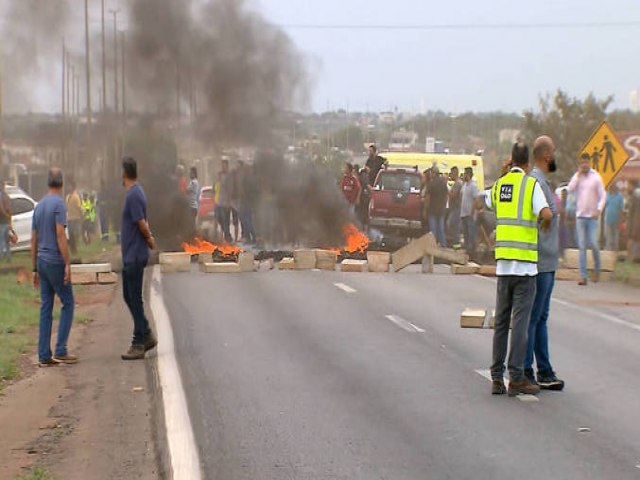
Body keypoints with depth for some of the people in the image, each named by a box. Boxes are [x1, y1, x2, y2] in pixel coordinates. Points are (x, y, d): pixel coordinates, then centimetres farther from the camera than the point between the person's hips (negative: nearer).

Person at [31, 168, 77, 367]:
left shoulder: (39, 207, 14)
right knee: (68, 304, 1)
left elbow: (34, 241, 15)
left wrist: (35, 270, 19)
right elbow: (60, 235, -19)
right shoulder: (59, 203, -10)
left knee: (46, 307, 6)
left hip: (42, 262, 7)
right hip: (56, 262, -7)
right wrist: (68, 264, -19)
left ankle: (44, 355, 5)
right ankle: (60, 351, -4)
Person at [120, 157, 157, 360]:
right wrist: (149, 238, 6)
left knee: (134, 298, -4)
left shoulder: (134, 196, -18)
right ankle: (147, 336, 20)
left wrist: (149, 240, -3)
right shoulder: (135, 193, 13)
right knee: (129, 297, 15)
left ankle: (139, 344, 1)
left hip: (135, 256, -10)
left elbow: (142, 224, -20)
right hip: (130, 256, 10)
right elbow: (142, 224, 19)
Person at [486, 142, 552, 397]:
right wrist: (546, 224, 2)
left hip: (503, 263, 5)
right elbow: (546, 214, -20)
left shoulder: (499, 184, 10)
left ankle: (497, 377, 10)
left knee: (501, 321, 10)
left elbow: (485, 202, 33)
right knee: (520, 321, -3)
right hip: (525, 263, -5)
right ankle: (516, 378, -3)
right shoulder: (531, 184, -6)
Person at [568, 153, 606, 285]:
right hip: (580, 216, 2)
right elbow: (570, 189, -8)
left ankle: (597, 269, 16)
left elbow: (603, 196, -1)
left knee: (593, 244, -8)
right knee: (582, 246, 0)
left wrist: (599, 210, -14)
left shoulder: (596, 177, 0)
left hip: (592, 216, -2)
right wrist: (578, 174, -8)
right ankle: (583, 276, -1)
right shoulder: (577, 176, 8)